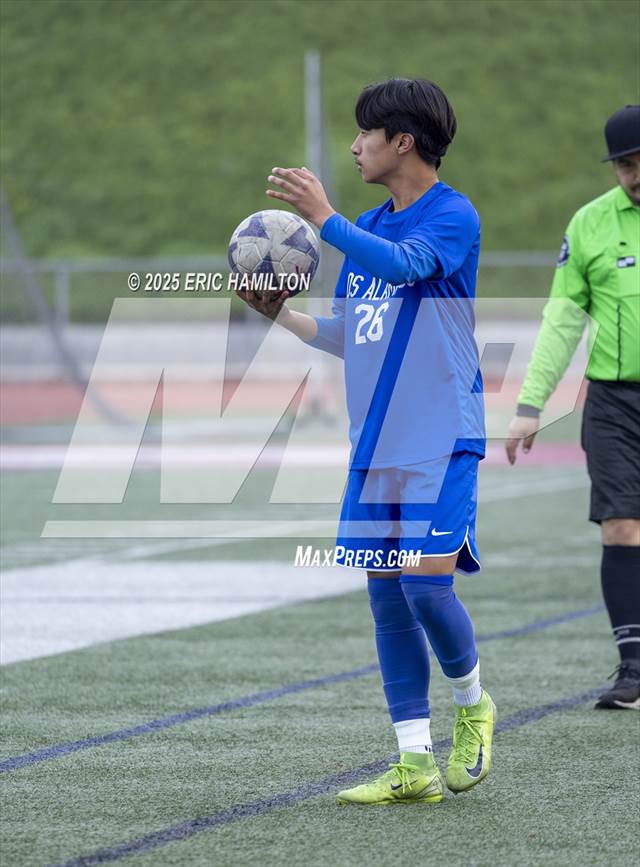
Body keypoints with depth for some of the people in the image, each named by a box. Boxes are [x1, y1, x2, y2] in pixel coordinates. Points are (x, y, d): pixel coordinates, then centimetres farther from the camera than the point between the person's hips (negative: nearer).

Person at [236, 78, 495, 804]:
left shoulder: (452, 215, -8)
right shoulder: (366, 230, 14)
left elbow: (404, 266, -28)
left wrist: (323, 218, -33)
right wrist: (281, 315, 8)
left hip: (440, 443, -7)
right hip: (375, 445, 7)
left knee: (425, 583, -12)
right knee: (386, 595, 4)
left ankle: (472, 706, 17)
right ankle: (414, 766, 8)